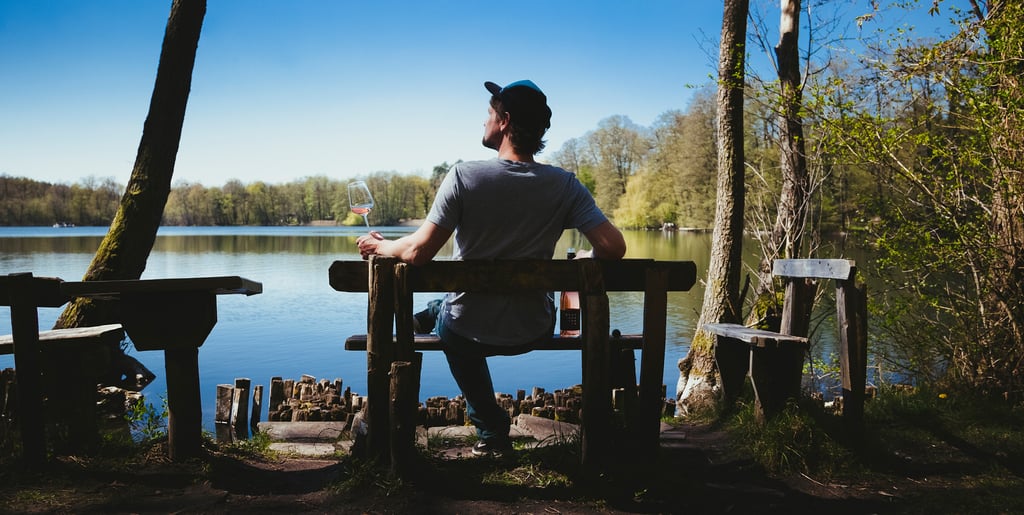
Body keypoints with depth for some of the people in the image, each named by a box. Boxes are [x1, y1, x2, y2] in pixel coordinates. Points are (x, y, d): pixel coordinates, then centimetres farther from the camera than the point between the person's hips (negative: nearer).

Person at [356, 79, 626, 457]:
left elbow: (419, 252, -20)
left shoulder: (464, 176, -18)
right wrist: (580, 261, 6)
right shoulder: (565, 185, -11)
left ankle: (491, 430, 37)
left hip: (467, 332, -2)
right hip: (532, 332, 3)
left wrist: (380, 247, 1)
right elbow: (613, 247, -16)